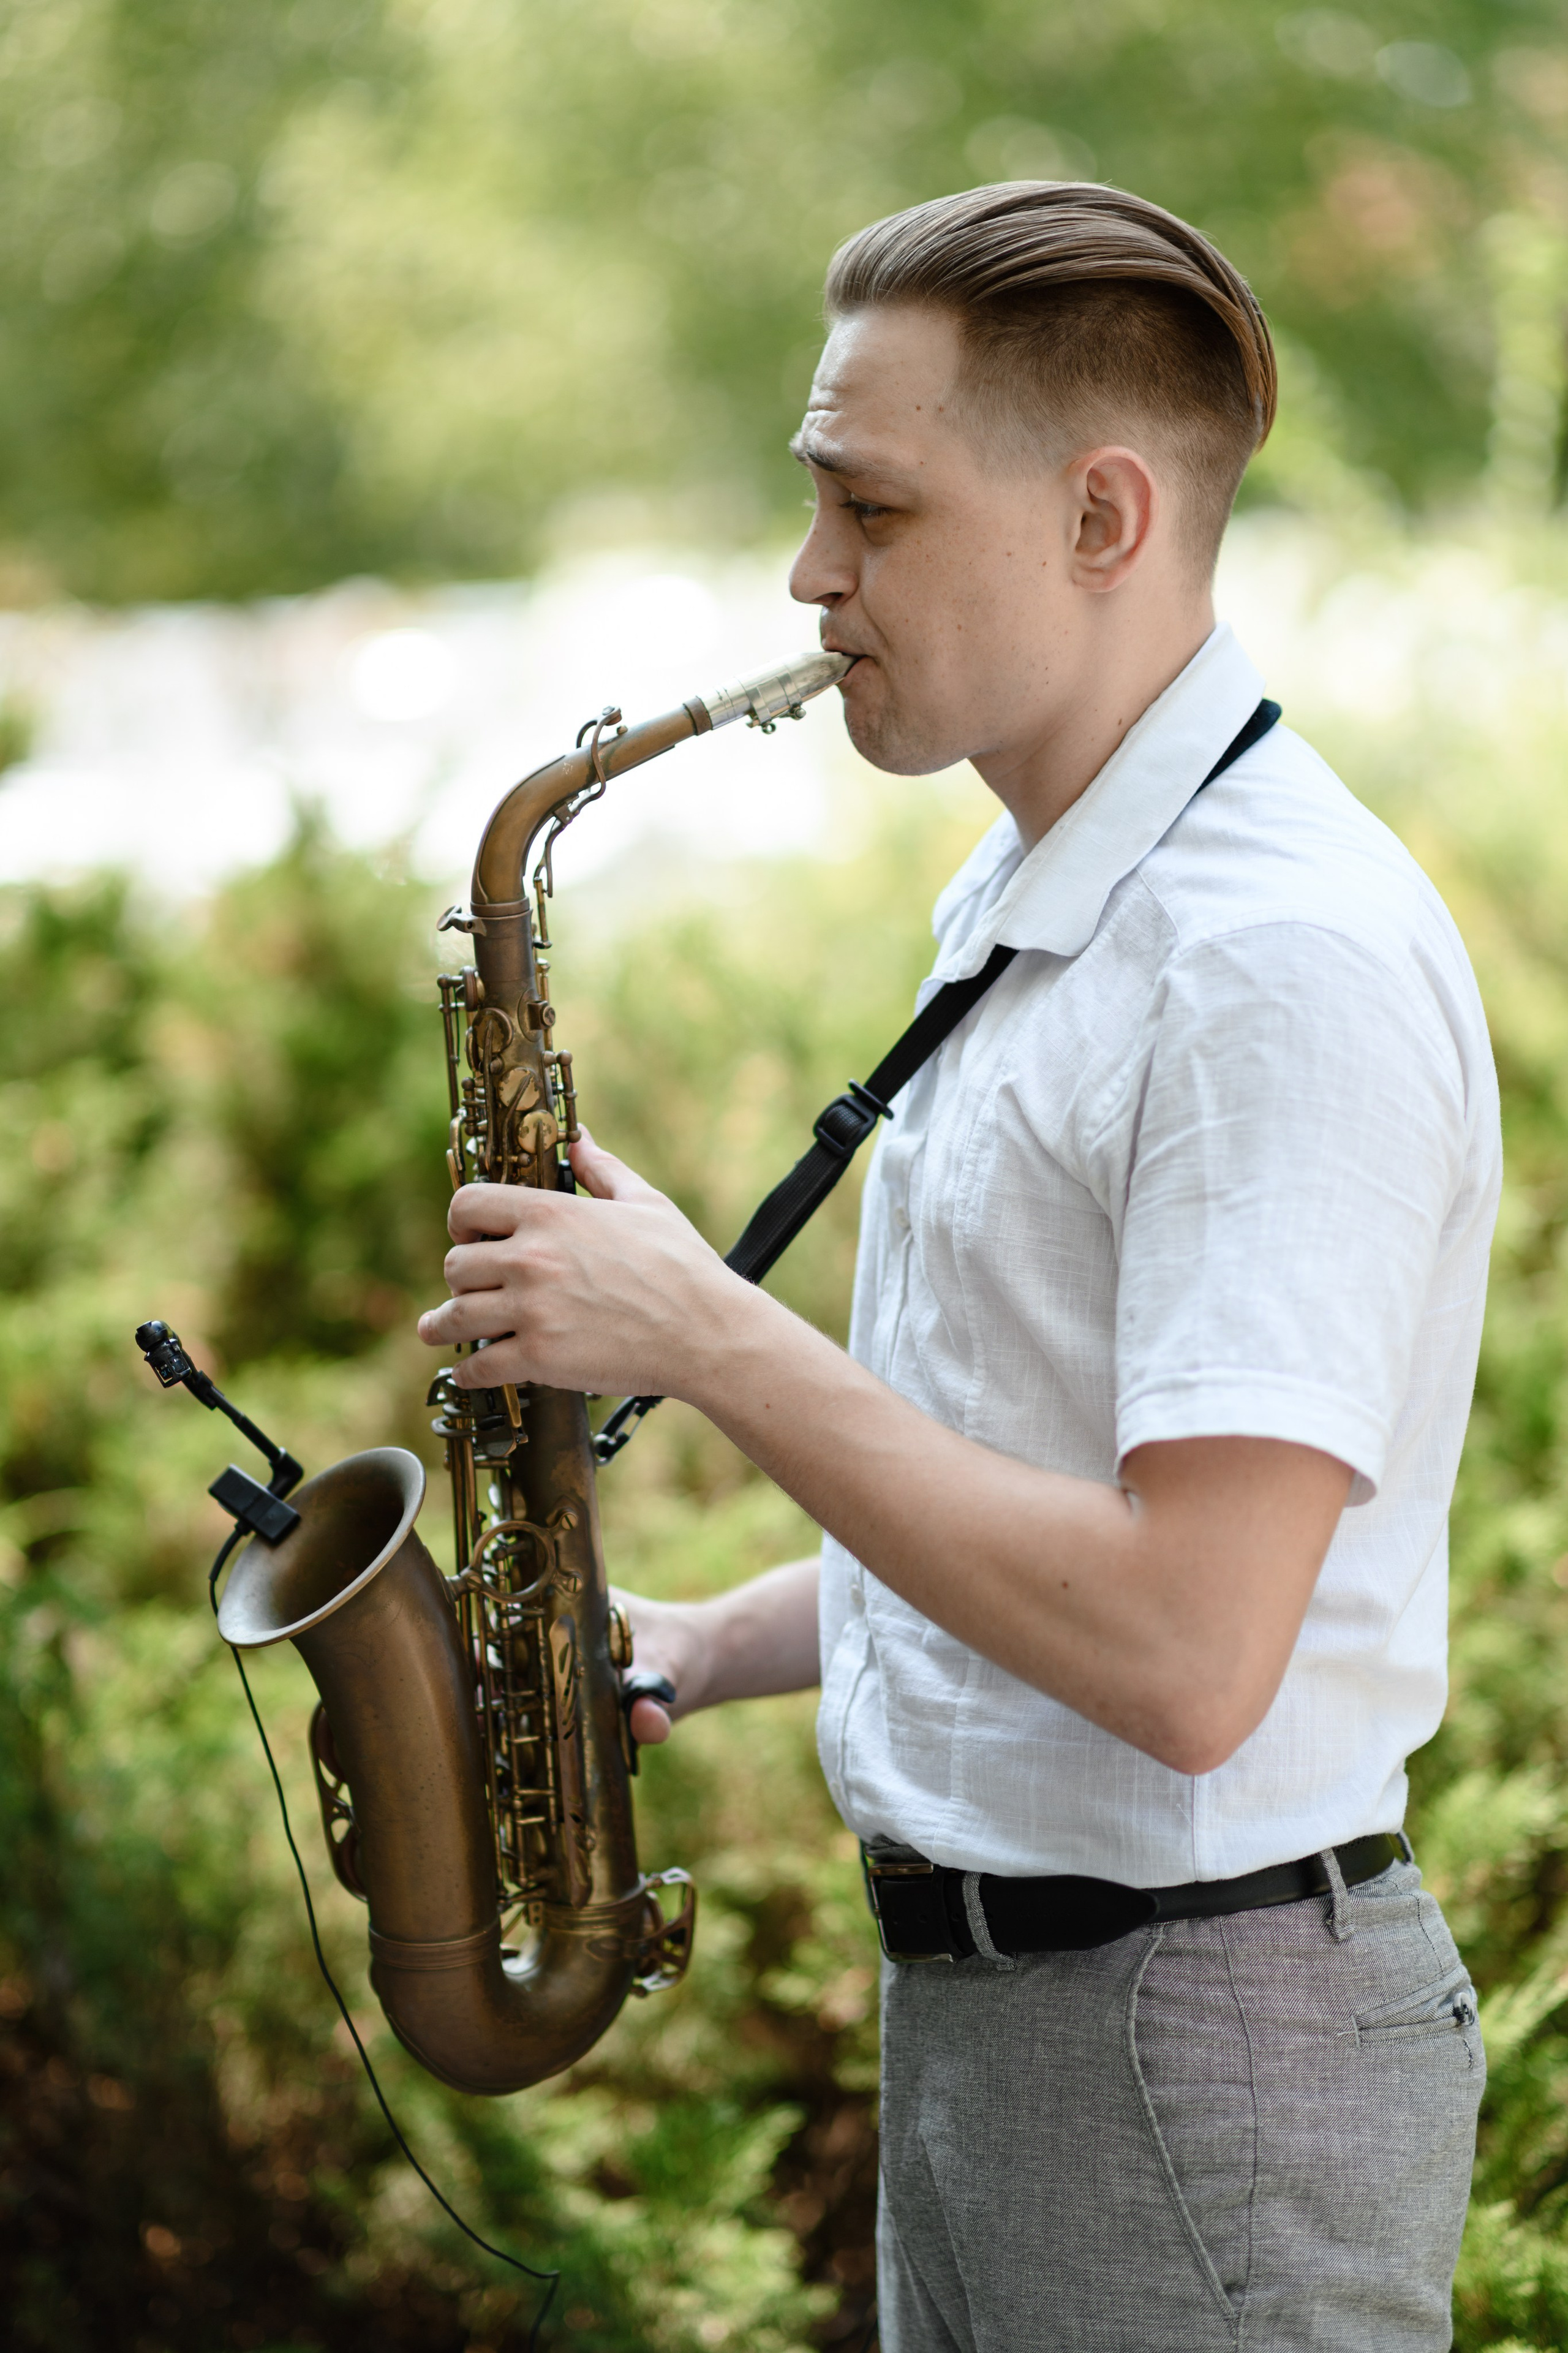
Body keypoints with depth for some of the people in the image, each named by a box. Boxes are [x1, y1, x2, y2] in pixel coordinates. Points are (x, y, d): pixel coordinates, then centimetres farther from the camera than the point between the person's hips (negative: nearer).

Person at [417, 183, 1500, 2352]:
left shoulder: (1292, 960, -21)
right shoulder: (1020, 913, 11)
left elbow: (1184, 1653, -28)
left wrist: (708, 1335, -21)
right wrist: (706, 1648, 6)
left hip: (1207, 2068, -9)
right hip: (975, 1995, 9)